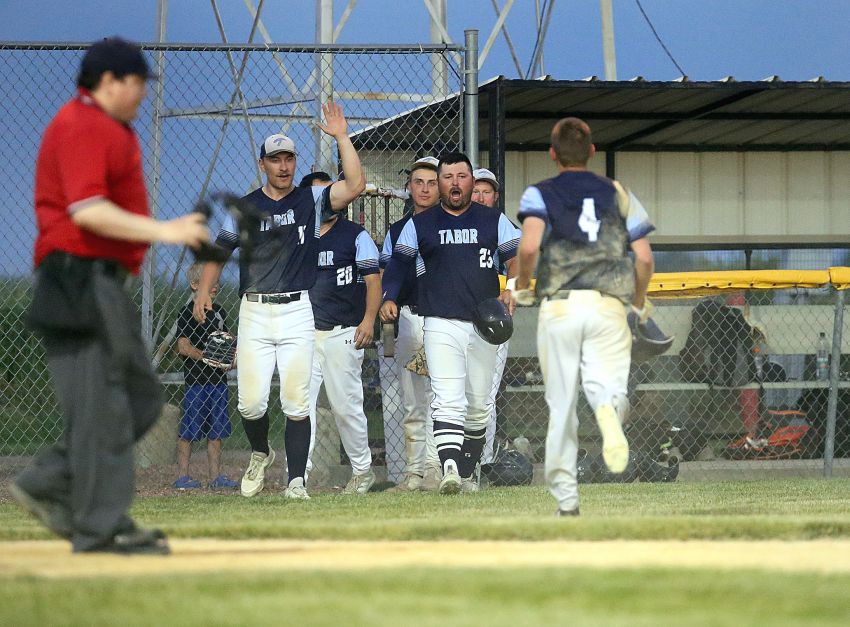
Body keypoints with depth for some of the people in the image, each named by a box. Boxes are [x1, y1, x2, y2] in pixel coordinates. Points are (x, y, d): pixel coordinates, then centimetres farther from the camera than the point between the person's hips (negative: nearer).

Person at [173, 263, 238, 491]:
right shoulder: (189, 311, -6)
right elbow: (183, 346, -12)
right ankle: (182, 476, 1)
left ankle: (216, 476, 11)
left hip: (218, 378, 7)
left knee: (216, 429, 7)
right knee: (189, 429, -3)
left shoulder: (219, 311, 15)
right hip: (195, 378, -7)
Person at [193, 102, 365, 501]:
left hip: (297, 313, -1)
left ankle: (296, 480, -1)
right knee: (251, 401, -4)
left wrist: (341, 138, -11)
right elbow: (219, 250, 13)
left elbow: (355, 185, -7)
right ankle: (260, 453, 26)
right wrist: (204, 291, 1)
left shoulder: (311, 201, 6)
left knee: (296, 403, -5)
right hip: (254, 314, 1)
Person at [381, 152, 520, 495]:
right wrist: (388, 298, -5)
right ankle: (449, 470, -30)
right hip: (441, 325, -2)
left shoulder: (494, 221, 10)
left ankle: (466, 472, 21)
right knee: (448, 401, -18)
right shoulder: (419, 225, 10)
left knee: (478, 405, 8)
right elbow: (398, 264, 12)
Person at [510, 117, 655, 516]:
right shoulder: (617, 194, 15)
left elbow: (529, 246, -11)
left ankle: (565, 498, 8)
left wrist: (521, 287, 7)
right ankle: (609, 409, -45)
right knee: (606, 386, -7)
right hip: (609, 305, 0)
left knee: (561, 405, 7)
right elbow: (644, 258, 8)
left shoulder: (540, 194, 8)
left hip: (559, 305, 0)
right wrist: (640, 302, 24)